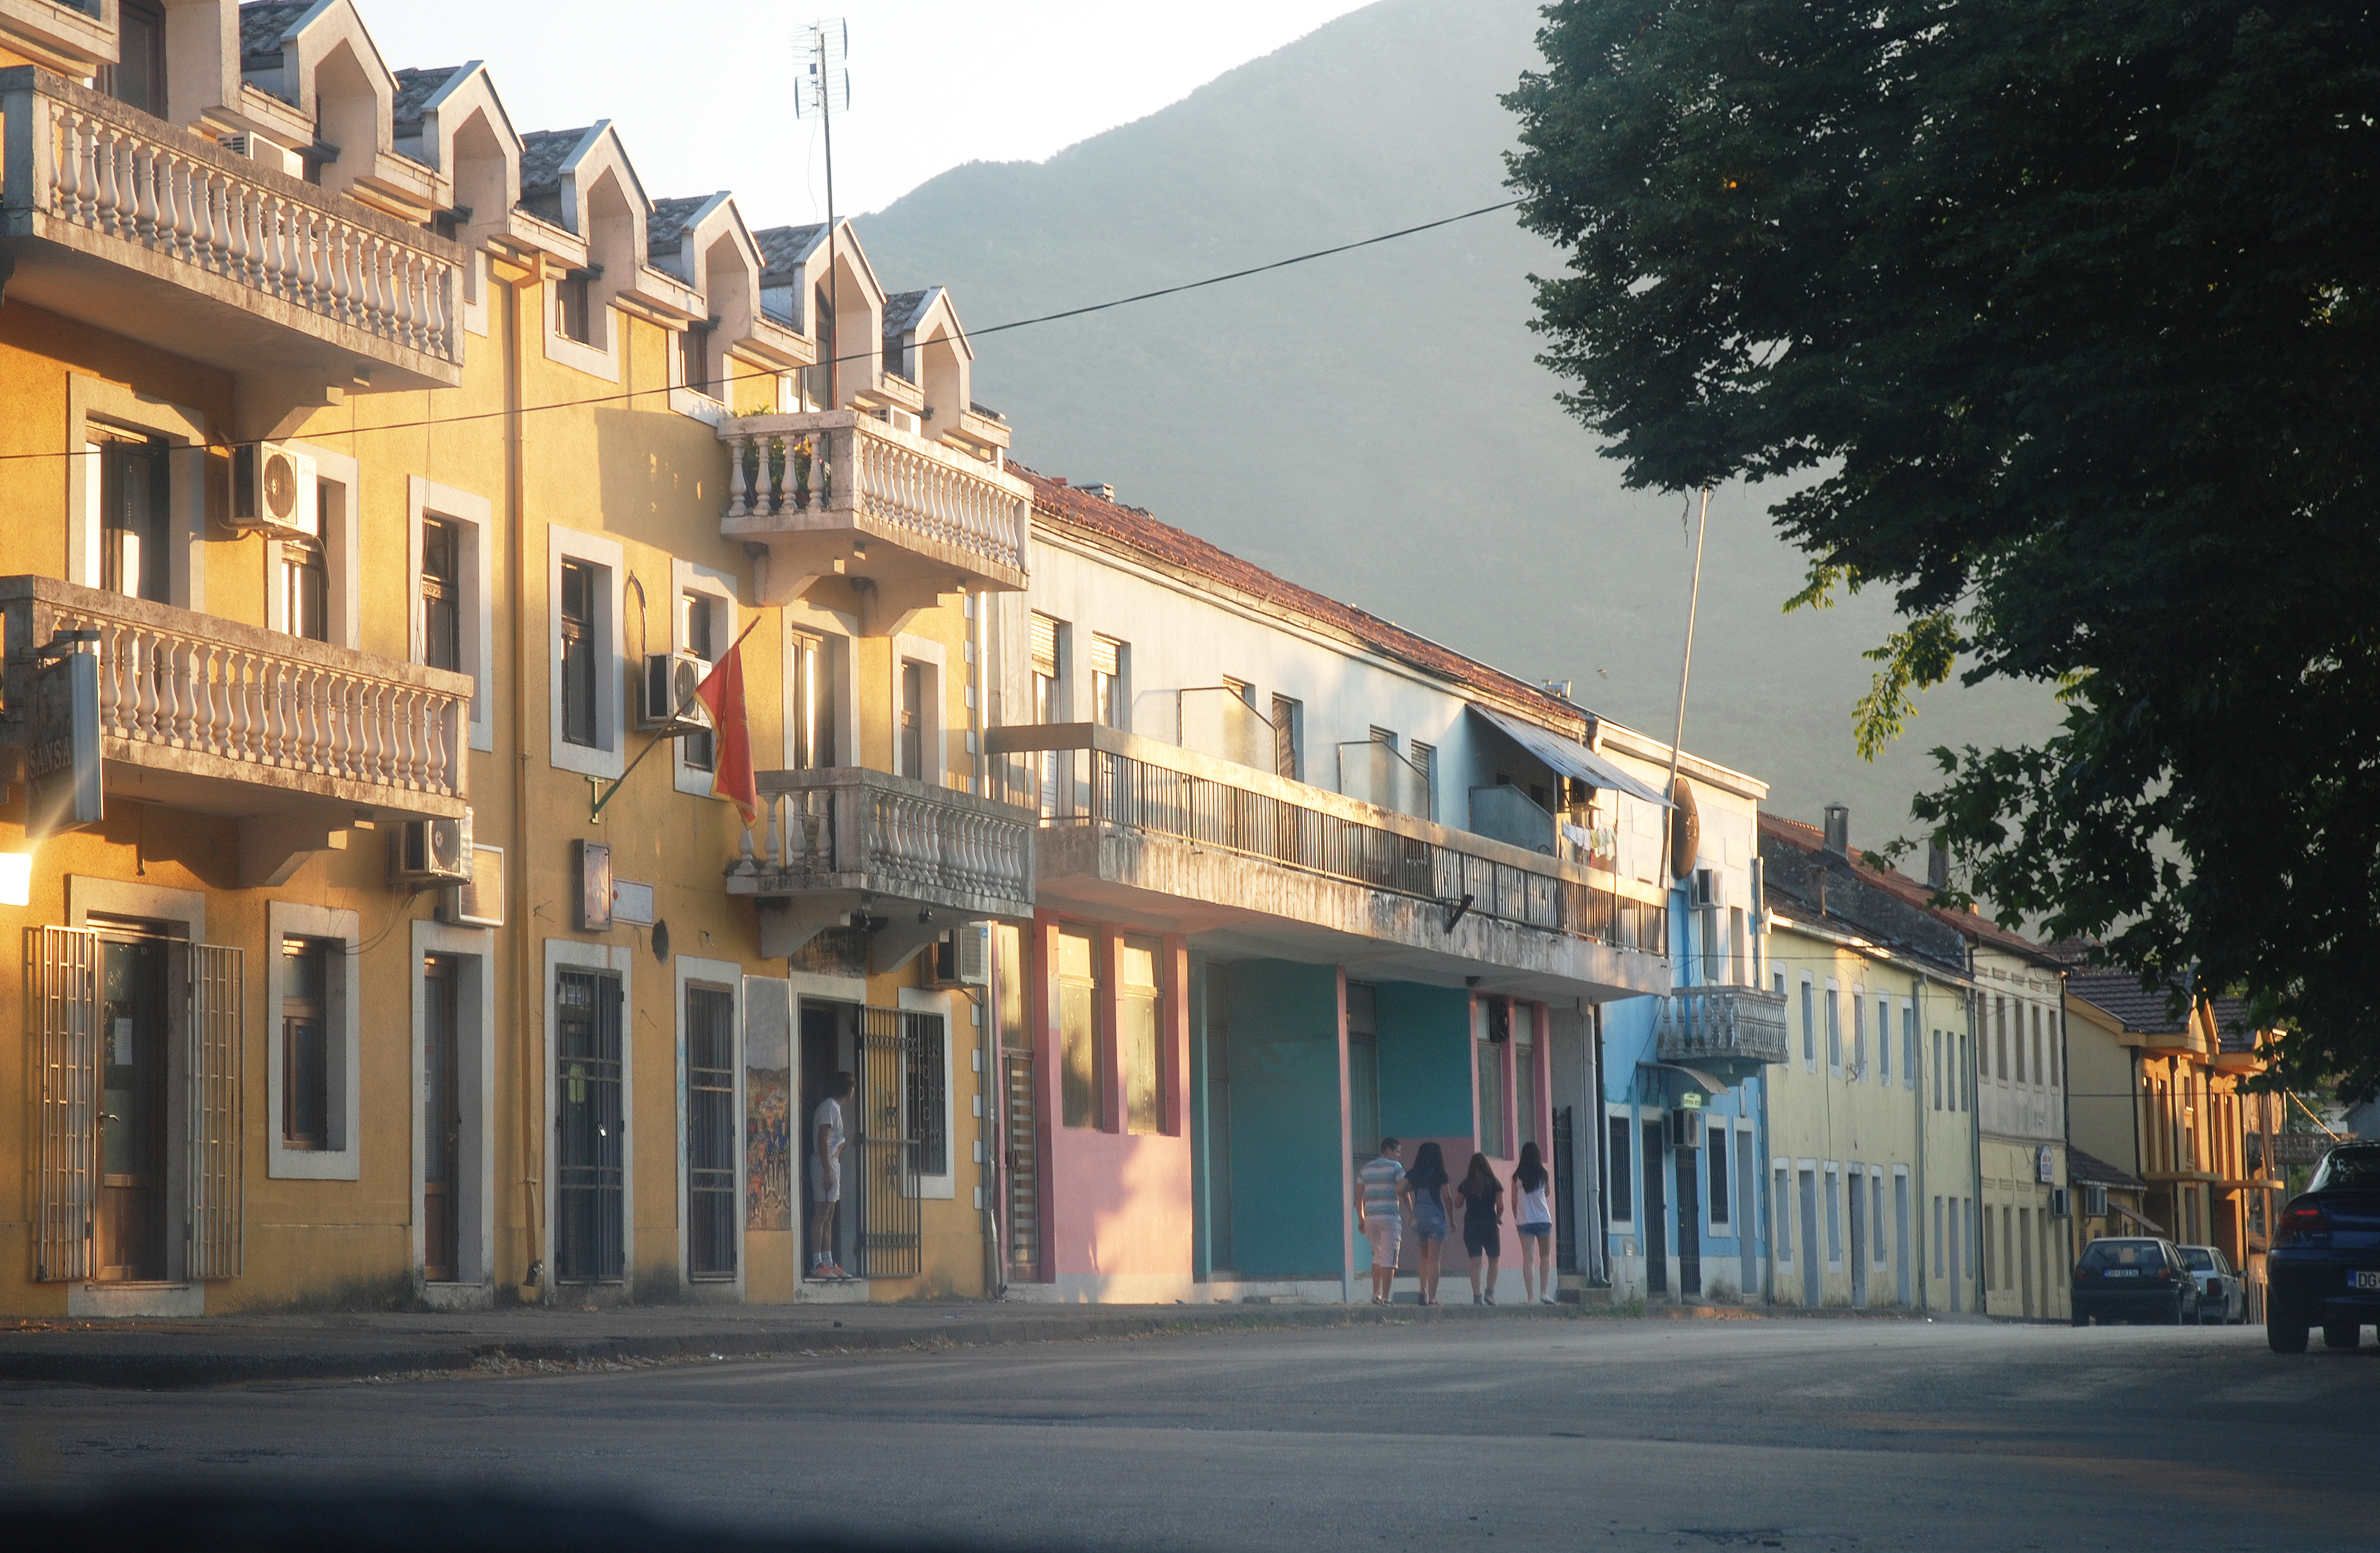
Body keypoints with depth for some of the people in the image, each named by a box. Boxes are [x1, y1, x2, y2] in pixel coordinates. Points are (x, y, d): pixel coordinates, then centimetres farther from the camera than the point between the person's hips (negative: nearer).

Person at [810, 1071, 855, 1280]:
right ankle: (817, 1264, -13)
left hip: (832, 1164, 11)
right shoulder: (830, 1107, -11)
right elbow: (822, 1141, -18)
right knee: (822, 1213, -11)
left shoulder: (834, 1107, 20)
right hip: (826, 1164, -11)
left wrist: (847, 1143, 40)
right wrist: (828, 1172, -22)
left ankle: (828, 1262, 11)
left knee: (829, 1215, 10)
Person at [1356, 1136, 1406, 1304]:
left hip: (1370, 1218, 5)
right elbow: (1402, 1191, -9)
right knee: (1388, 1259, -4)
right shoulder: (1395, 1166, -2)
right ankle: (1385, 1297, -10)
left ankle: (1376, 1294, 13)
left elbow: (1358, 1196, 14)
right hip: (1389, 1217, -5)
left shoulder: (1366, 1168, 15)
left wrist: (1361, 1219, 20)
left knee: (1378, 1256, 20)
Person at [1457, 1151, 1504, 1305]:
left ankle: (1477, 1295, -4)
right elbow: (1500, 1206, -5)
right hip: (1490, 1225, -1)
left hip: (1471, 1226, 1)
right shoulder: (1494, 1184, -2)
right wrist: (1499, 1218, 13)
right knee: (1493, 1260, 11)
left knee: (1475, 1262, 2)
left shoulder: (1466, 1185, 2)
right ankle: (1490, 1291, -3)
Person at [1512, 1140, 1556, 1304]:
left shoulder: (1517, 1177, 0)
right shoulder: (1543, 1174, -3)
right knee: (1546, 1255, 15)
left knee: (1528, 1259, 0)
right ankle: (1544, 1292, 4)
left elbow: (1514, 1201, 5)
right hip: (1543, 1219, -1)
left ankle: (1531, 1297, -7)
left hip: (1524, 1221, 1)